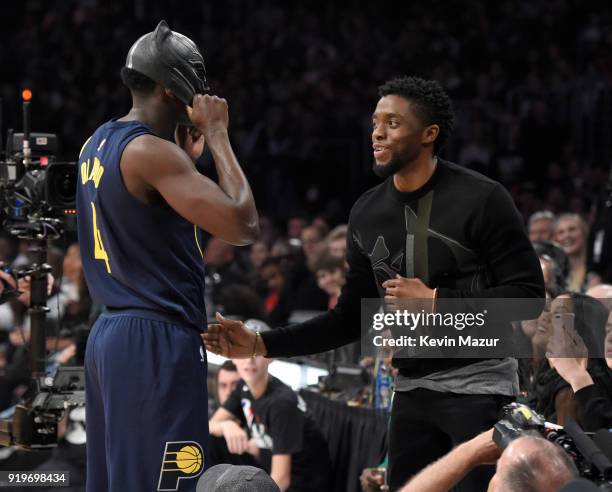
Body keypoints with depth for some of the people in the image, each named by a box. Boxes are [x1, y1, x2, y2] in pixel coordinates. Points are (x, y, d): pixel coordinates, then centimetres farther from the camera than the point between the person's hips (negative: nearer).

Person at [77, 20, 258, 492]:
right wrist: (217, 135, -11)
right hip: (156, 343, -10)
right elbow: (242, 225, -21)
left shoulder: (98, 144, 12)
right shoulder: (150, 151, -17)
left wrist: (189, 152, 19)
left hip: (110, 333, 10)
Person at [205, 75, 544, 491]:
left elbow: (529, 296, -13)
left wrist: (433, 300, -17)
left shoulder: (481, 199, -12)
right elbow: (353, 317, 11)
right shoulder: (368, 213, 5)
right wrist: (262, 345, 1)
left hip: (479, 384, -6)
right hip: (413, 390, 6)